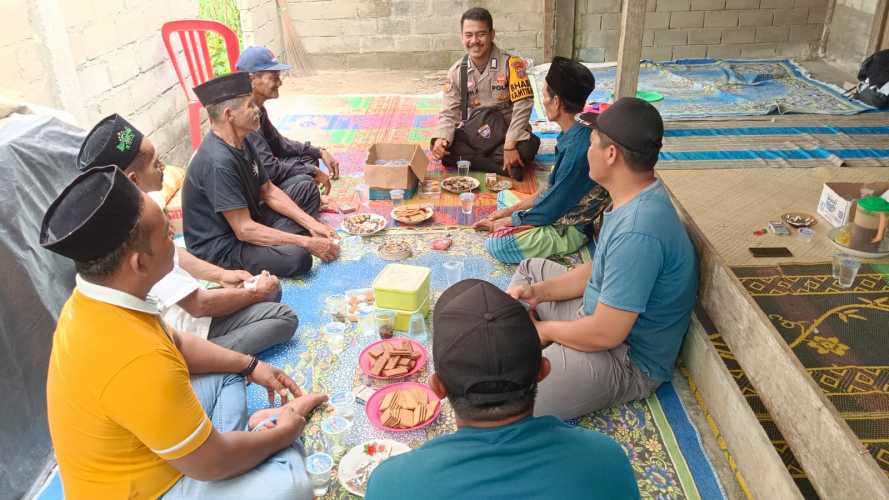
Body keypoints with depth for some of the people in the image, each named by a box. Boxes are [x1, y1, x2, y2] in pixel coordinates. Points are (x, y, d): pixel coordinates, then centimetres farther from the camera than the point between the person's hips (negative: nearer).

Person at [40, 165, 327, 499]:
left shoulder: (92, 300, -10)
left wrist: (250, 365, 5)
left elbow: (175, 343, 9)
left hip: (144, 443, 9)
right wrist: (285, 431, -11)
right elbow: (210, 464, -27)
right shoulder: (136, 360, -39)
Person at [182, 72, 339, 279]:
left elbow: (269, 192, 9)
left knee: (307, 190, 14)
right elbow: (244, 230, -28)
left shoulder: (241, 143, 1)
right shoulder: (218, 162, -28)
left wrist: (311, 223, -2)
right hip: (220, 246, -10)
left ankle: (279, 243, -3)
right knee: (296, 257, -35)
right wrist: (306, 242, -25)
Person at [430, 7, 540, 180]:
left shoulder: (512, 64, -12)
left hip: (505, 134, -4)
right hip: (471, 135, 4)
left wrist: (510, 146, -27)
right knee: (441, 148, -24)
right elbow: (449, 113, -2)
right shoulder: (456, 71, 0)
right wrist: (441, 139, -23)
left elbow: (522, 106, -18)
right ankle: (506, 167, -20)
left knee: (528, 146, -35)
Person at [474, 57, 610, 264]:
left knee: (496, 245, -25)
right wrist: (511, 210, 5)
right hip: (563, 210, 10)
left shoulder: (578, 150, -31)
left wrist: (501, 222, -9)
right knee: (503, 196, 23)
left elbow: (549, 210, -23)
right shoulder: (572, 134, -1)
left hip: (570, 229, -10)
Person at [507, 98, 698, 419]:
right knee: (530, 269, 24)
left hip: (627, 358, -10)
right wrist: (538, 292, 2)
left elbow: (605, 334, -30)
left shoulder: (637, 231, -33)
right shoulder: (634, 201, 0)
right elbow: (599, 271, 12)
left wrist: (545, 329, -12)